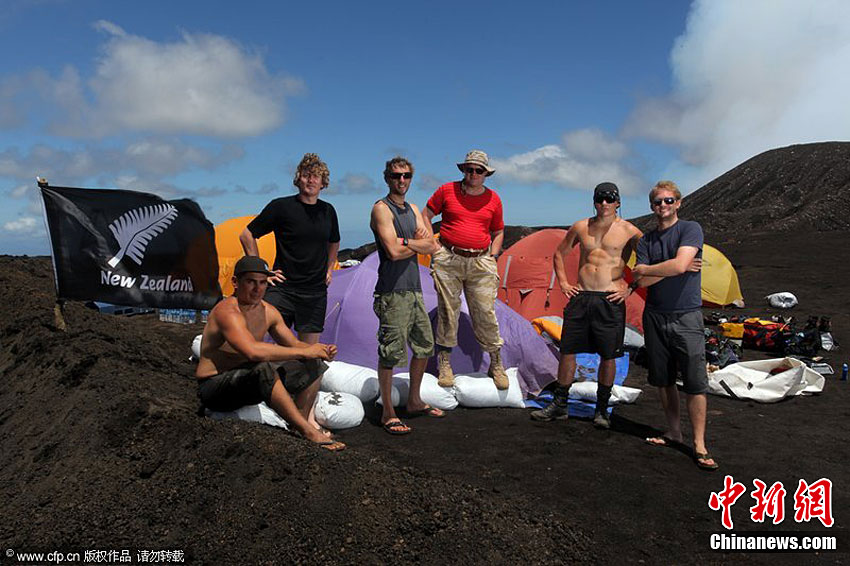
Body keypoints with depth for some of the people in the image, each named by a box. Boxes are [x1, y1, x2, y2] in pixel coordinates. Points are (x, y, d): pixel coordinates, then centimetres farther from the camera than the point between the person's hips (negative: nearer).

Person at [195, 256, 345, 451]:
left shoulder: (268, 312, 3)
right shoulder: (227, 311, -23)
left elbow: (294, 344, 10)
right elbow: (254, 351, -39)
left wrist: (319, 351, -13)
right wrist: (305, 352, -33)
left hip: (245, 380, 9)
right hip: (214, 387, -8)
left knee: (309, 369, 0)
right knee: (263, 369, -38)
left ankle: (300, 424, -8)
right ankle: (309, 432, -33)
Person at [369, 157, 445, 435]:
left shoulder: (413, 209, 17)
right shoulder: (382, 209, -7)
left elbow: (432, 247, 6)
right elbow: (393, 251, -19)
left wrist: (407, 242, -10)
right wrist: (420, 244, -3)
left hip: (414, 289, 9)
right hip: (392, 291, -9)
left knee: (424, 346, 17)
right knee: (391, 352, -6)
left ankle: (414, 401, 32)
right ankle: (388, 413, 5)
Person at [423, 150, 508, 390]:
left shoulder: (493, 199, 9)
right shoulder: (447, 190, 3)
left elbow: (498, 233, 19)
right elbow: (425, 216, 11)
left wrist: (492, 258, 4)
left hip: (480, 262, 1)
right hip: (448, 260, -1)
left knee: (486, 313, 0)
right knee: (448, 311, 1)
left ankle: (496, 364, 14)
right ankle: (444, 363, 14)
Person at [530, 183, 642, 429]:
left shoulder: (629, 231, -1)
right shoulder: (580, 227, 8)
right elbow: (559, 254, 21)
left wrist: (630, 288, -5)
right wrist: (563, 282, 12)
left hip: (610, 300, -3)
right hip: (581, 298, 3)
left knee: (608, 356, 3)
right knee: (567, 350, 4)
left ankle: (602, 409, 18)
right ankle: (559, 404, 18)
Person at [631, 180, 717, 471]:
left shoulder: (691, 229, -5)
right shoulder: (647, 239, 8)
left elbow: (679, 264, -22)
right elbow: (643, 281, -3)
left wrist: (645, 269, -7)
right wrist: (676, 268, -10)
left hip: (686, 318, -5)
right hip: (654, 317, 5)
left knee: (695, 383, -5)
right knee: (663, 379, 12)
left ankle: (699, 445, 4)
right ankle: (673, 432, 26)